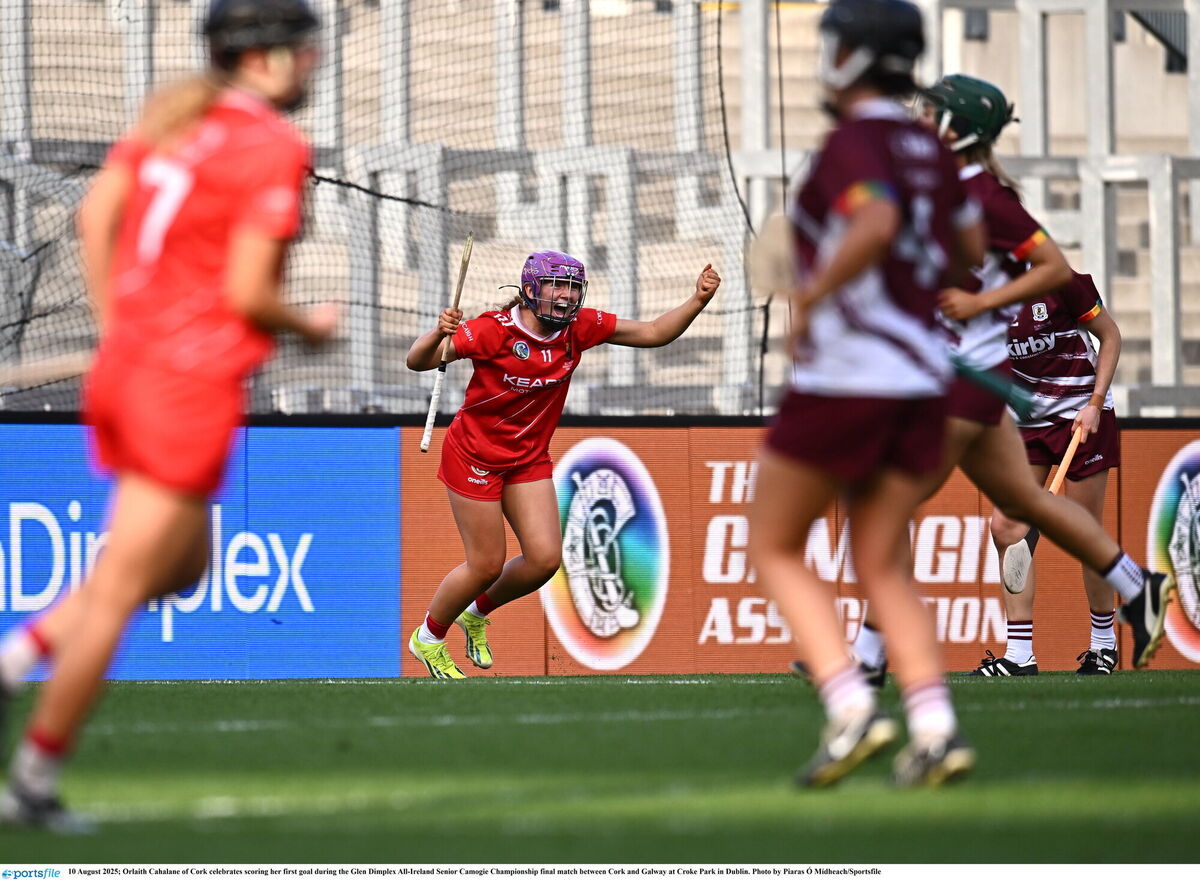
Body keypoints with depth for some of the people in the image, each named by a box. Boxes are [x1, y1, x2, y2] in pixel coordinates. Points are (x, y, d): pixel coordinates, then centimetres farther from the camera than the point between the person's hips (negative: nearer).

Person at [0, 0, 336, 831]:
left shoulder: (172, 116, 9)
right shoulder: (274, 148, -14)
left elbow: (96, 209, 8)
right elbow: (246, 293, -17)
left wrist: (118, 324, 16)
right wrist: (309, 325, 2)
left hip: (124, 365, 8)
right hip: (191, 387, -8)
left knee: (181, 565, 24)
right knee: (118, 589, -1)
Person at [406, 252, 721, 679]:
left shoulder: (580, 327, -8)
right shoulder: (494, 331, -24)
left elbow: (653, 333, -3)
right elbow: (417, 360, -27)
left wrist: (698, 300, -18)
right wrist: (439, 334, -49)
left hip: (529, 457, 6)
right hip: (475, 456, -6)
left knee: (545, 558, -5)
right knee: (487, 564, -3)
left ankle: (477, 613, 25)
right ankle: (428, 638, 23)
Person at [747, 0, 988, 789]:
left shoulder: (853, 145, -13)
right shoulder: (930, 149, 9)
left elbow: (875, 227, -33)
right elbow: (971, 247, 22)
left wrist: (812, 295, -21)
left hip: (842, 379, -7)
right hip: (921, 376, 7)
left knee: (775, 549, 9)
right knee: (882, 568, 11)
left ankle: (851, 709, -8)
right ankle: (937, 729, -8)